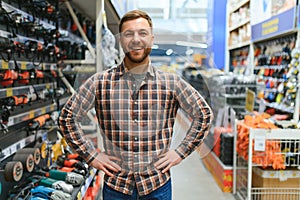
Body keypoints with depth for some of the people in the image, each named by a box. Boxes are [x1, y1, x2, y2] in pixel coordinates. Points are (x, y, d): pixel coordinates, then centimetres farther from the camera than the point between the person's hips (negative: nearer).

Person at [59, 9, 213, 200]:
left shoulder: (172, 82, -5)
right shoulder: (100, 82, -6)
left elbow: (204, 114, 4)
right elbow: (68, 116, 2)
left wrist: (180, 152, -2)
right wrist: (91, 155, -4)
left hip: (158, 184, 1)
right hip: (115, 184, 0)